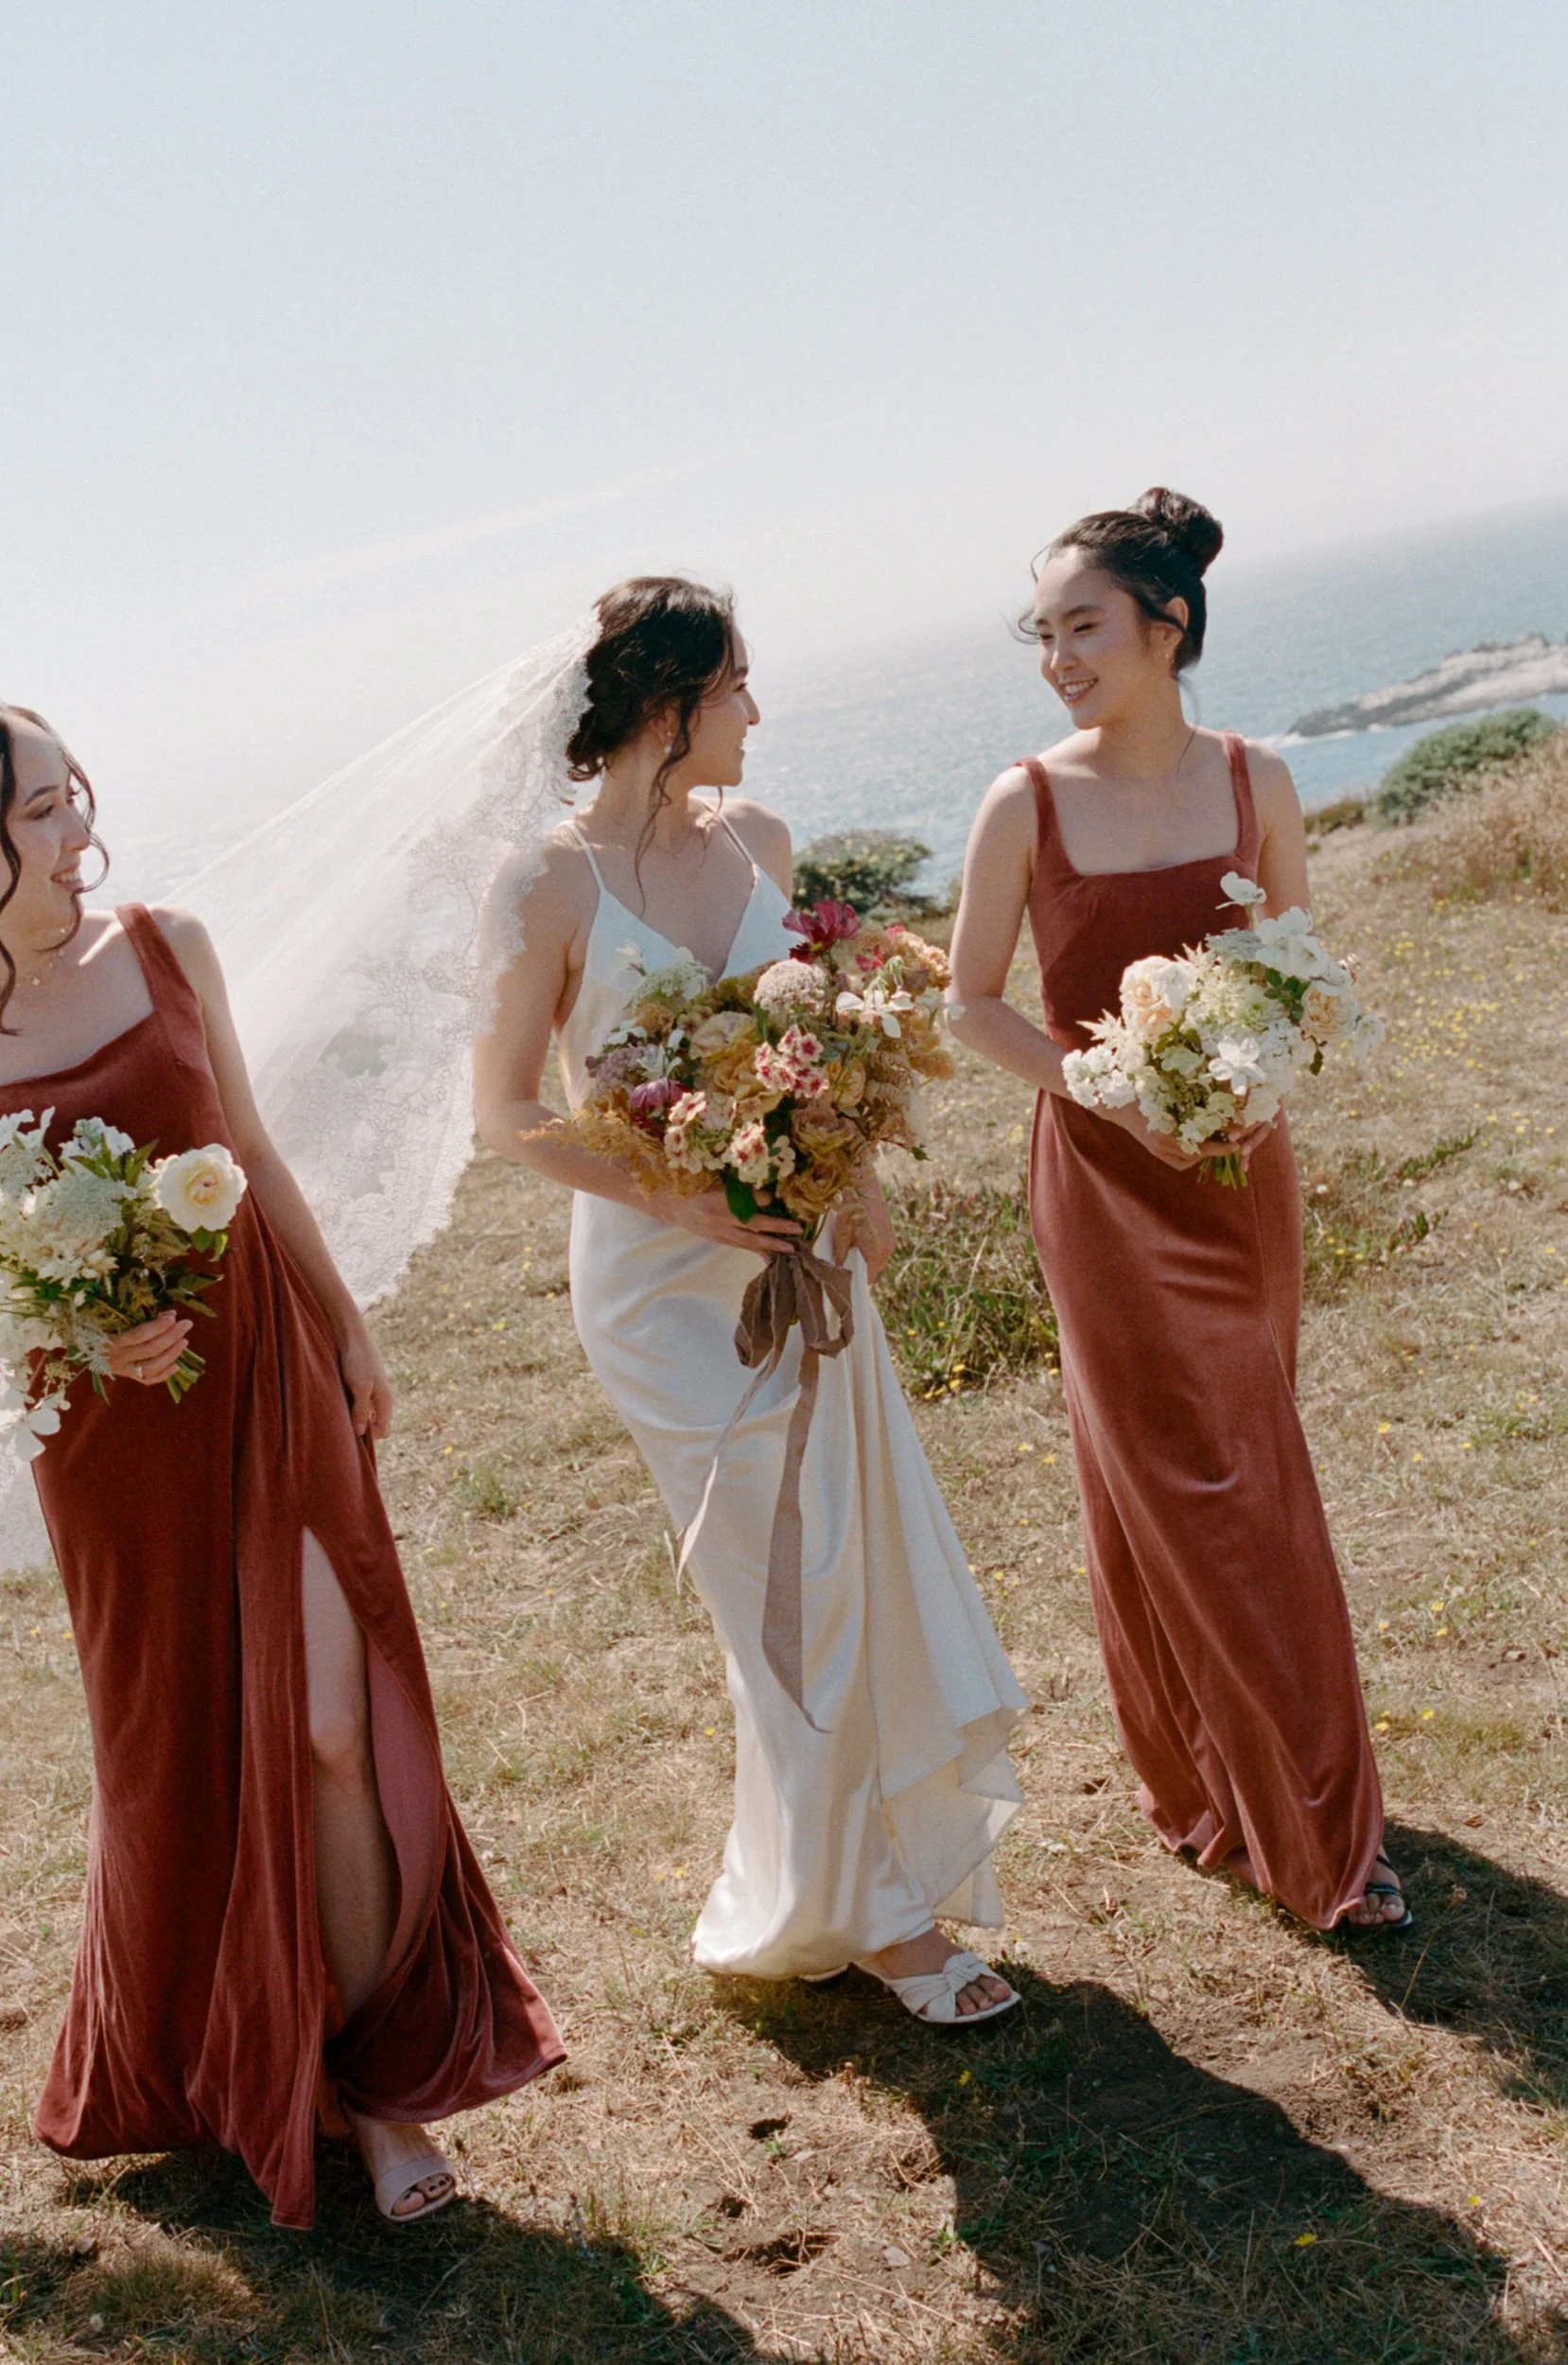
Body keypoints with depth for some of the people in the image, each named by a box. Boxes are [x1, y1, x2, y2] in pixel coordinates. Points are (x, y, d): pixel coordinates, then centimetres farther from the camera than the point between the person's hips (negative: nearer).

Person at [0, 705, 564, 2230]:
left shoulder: (165, 947, -3)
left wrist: (346, 1328, 11)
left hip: (265, 1378, 2)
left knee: (329, 1730, -2)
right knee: (175, 1751, 13)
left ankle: (374, 2071, 18)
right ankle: (188, 2064, 42)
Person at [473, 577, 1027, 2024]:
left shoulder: (758, 841, 3)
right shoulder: (553, 890, -14)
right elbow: (509, 1112, -8)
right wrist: (679, 1198, -18)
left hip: (799, 1254, 6)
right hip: (666, 1282, -6)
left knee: (873, 1563, 12)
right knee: (793, 1594, 2)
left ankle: (870, 1882, 35)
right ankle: (866, 1904, 23)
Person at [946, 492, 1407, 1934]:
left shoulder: (1253, 784, -3)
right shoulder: (1026, 806, -9)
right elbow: (973, 1002, -3)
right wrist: (1111, 1091, -15)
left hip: (1240, 1166, 2)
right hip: (1103, 1178, -2)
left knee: (1250, 1474, 13)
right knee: (1173, 1483, 3)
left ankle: (1291, 1797, 32)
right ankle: (1309, 1828, 19)